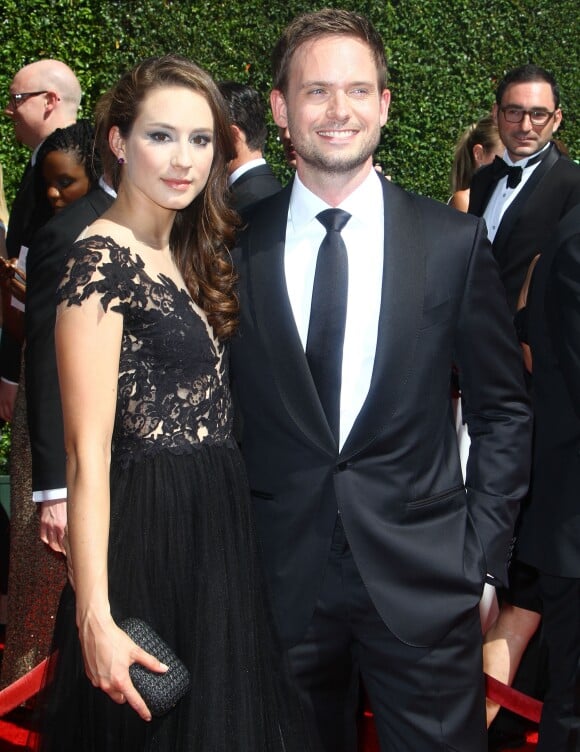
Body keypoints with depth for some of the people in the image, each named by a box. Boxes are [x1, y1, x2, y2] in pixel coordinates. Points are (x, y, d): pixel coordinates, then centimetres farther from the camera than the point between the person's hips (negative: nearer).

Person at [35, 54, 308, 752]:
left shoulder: (188, 258, 12)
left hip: (215, 536, 9)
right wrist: (94, 617, -22)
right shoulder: (100, 261, -15)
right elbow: (88, 454, -20)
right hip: (147, 541, -8)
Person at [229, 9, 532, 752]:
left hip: (424, 580, -1)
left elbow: (502, 408, 3)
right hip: (280, 579, 1)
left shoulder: (454, 242, -2)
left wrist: (480, 552, -2)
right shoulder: (237, 248, -1)